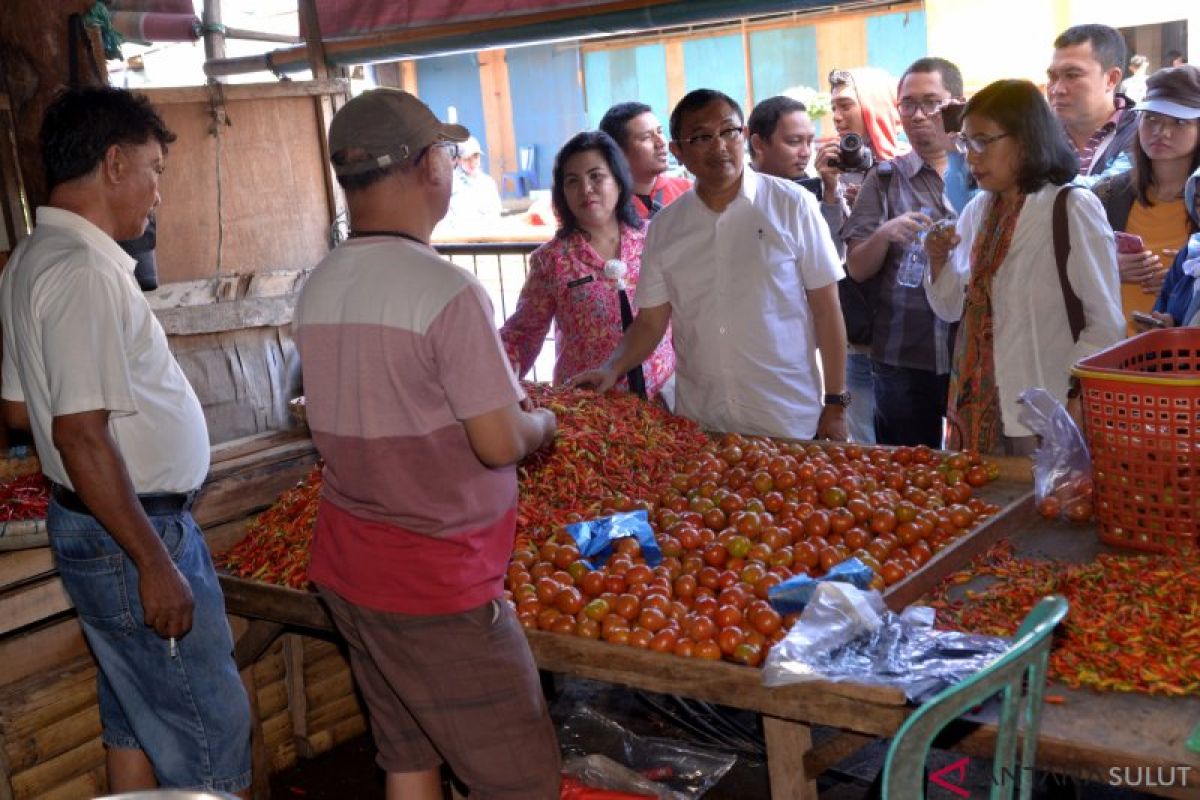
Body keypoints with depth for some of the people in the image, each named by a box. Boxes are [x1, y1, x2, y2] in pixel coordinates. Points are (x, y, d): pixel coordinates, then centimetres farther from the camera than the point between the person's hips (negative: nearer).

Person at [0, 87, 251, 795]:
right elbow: (80, 435, -26)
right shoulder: (85, 272, -21)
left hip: (91, 523, 10)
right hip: (132, 532, -10)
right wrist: (155, 563, -23)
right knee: (211, 733, 0)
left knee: (136, 720, 19)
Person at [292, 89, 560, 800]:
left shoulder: (318, 288, 4)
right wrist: (540, 422, 3)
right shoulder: (448, 291, -20)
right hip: (437, 583, -8)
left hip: (347, 568, 8)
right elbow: (501, 444, -19)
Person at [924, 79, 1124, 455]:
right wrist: (939, 260, -3)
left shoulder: (1074, 209, -11)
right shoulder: (979, 210, 8)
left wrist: (1075, 402, -14)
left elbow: (1107, 325, -11)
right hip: (976, 406, 6)